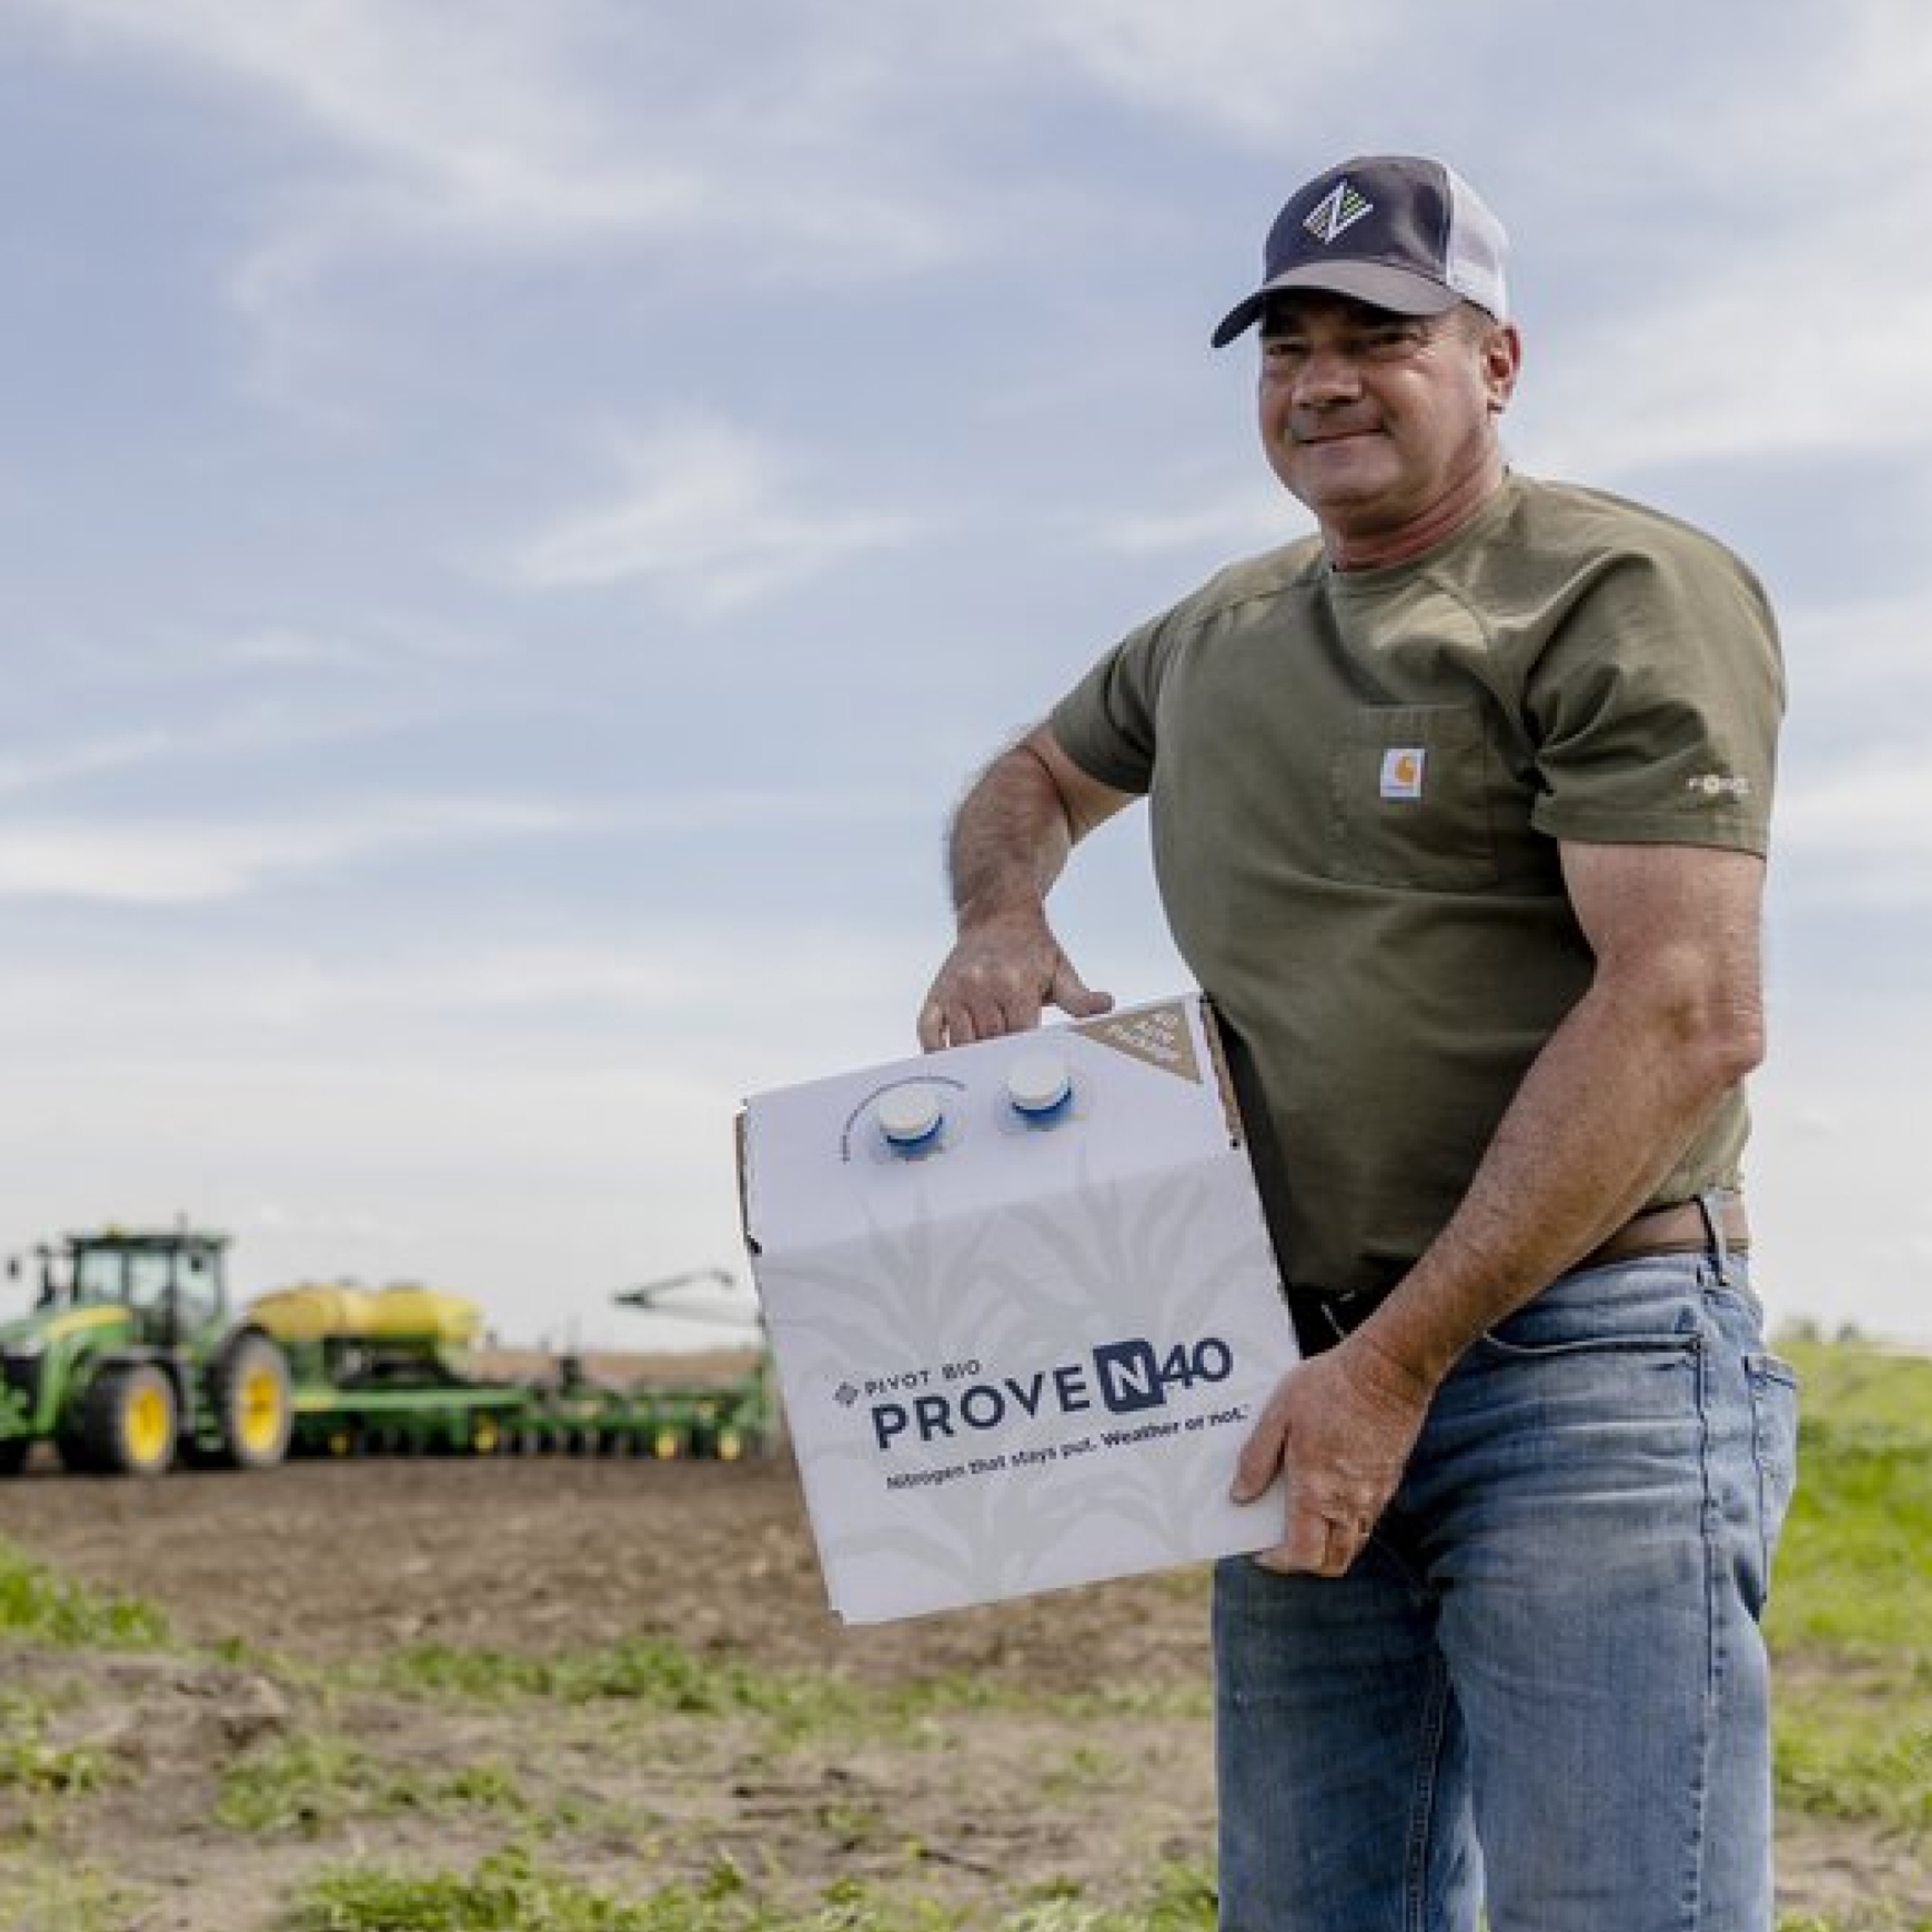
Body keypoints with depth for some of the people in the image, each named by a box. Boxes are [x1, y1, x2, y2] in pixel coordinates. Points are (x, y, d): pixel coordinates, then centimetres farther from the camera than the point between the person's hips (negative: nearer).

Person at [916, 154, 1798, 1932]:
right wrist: (1001, 917, 12)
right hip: (1318, 1389, 7)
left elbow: (1691, 1017, -17)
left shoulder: (1625, 596, -7)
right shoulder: (1215, 637, 17)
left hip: (1589, 1357, -7)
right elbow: (1031, 780, 38)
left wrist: (1401, 1357, -19)